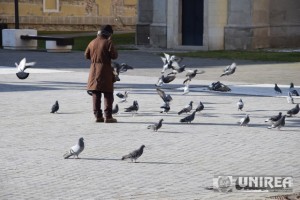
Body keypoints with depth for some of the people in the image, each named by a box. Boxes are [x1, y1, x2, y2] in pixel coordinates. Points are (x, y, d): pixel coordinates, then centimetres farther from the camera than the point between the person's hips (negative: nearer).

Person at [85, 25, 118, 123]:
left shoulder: (92, 42, 7)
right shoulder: (108, 42, -11)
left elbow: (86, 55, 14)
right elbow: (114, 55, -11)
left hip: (94, 71, 5)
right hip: (105, 71, -5)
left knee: (96, 95, 10)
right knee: (108, 95, -1)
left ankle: (98, 116, 9)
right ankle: (108, 116, -6)